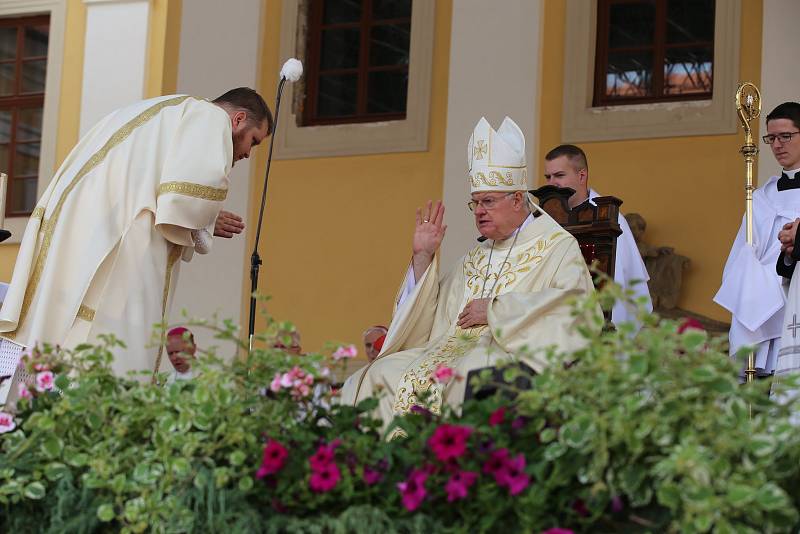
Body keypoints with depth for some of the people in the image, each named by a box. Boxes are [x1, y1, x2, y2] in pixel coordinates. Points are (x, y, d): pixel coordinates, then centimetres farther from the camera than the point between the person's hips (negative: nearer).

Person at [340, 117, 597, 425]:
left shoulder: (558, 246, 6)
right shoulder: (478, 255, 27)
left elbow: (572, 302, -14)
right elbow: (433, 316, 24)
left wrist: (496, 309, -12)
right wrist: (423, 258, 13)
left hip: (514, 355, -7)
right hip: (455, 348, 7)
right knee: (383, 372, -15)